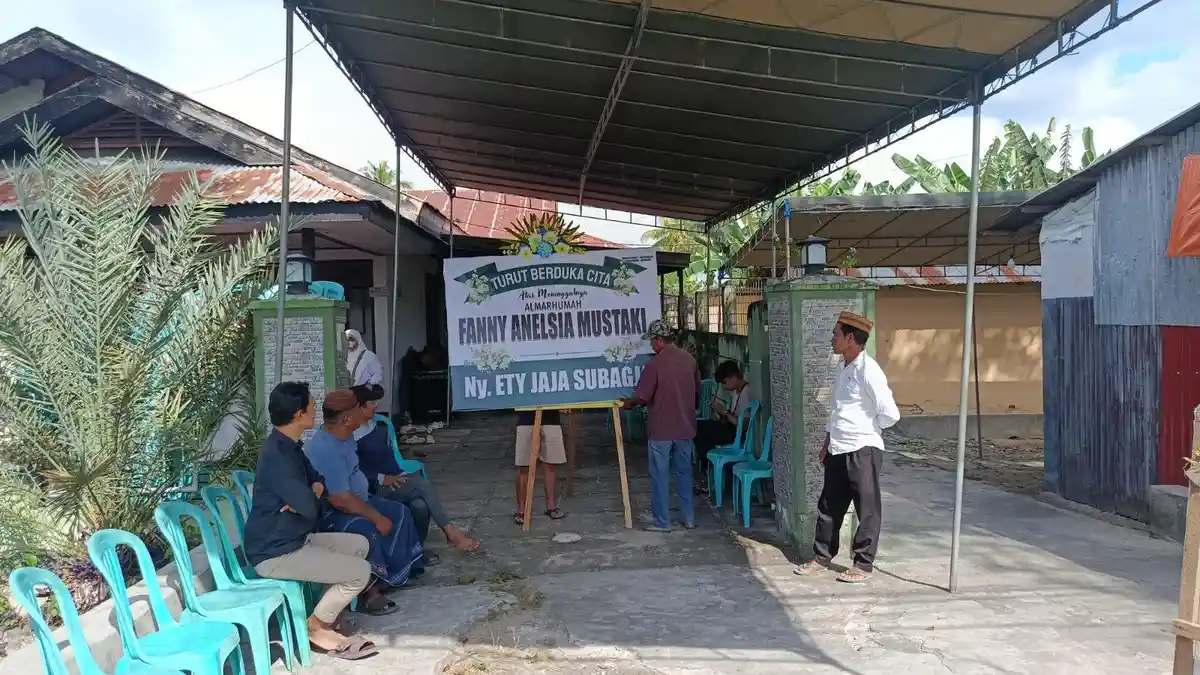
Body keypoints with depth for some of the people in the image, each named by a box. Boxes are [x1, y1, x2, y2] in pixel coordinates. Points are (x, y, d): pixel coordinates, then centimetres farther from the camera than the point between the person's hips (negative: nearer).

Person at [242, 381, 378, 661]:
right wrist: (311, 498, -4)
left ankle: (328, 610, 17)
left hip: (295, 539, 10)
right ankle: (318, 626, 4)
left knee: (359, 544, 16)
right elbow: (309, 507, -29)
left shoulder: (289, 446, 8)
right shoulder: (277, 455, -24)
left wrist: (312, 494, -7)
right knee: (361, 572, -14)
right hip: (275, 553, -10)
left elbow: (317, 480, 18)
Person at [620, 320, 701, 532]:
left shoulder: (654, 363, -17)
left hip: (661, 429, -6)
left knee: (660, 475, 4)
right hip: (686, 427, 6)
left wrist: (629, 402, 6)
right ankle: (688, 518, 21)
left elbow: (642, 397, -15)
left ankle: (662, 522, 9)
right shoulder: (689, 359, 3)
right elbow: (697, 391, 13)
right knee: (684, 473, 16)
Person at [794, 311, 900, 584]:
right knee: (829, 506, 15)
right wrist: (827, 442, 18)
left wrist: (865, 430, -3)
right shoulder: (843, 369, 10)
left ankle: (863, 564, 16)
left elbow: (890, 414, -18)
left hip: (862, 451, -8)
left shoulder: (868, 370, -17)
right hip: (838, 450, 8)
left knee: (867, 510, 6)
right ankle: (821, 557, 27)